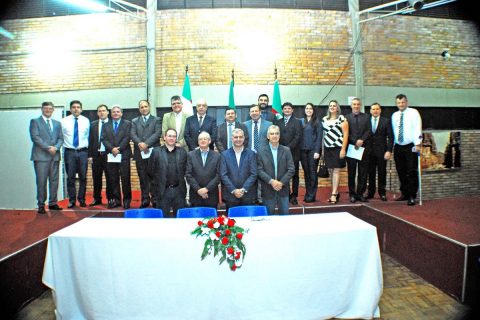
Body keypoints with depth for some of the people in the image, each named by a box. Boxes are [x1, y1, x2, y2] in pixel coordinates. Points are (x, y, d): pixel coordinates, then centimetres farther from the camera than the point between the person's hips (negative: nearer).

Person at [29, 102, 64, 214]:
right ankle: (41, 205, 3)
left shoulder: (57, 123, 19)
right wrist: (48, 148, -13)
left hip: (55, 155, 4)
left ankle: (53, 203, 13)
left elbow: (60, 138, 12)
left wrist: (56, 147, -7)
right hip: (41, 156, -4)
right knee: (41, 181, -4)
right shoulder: (35, 121, 6)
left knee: (54, 180, 5)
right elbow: (35, 137, -6)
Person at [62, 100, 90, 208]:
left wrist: (88, 151, 8)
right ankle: (72, 200, 14)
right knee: (70, 178, 3)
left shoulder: (86, 121, 6)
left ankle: (81, 199, 16)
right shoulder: (64, 121, 4)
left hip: (83, 152, 1)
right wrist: (63, 146, 1)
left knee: (83, 177, 4)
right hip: (69, 152, 0)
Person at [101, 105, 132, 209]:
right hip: (111, 155, 3)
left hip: (124, 154, -3)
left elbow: (127, 138, -3)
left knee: (125, 178, -2)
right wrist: (112, 149, -10)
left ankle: (127, 200, 6)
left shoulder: (127, 124, 8)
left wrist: (119, 149, -12)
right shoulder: (106, 125, 17)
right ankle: (116, 199, 11)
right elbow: (104, 139, 6)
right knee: (113, 179, 3)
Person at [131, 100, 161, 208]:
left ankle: (155, 199, 4)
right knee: (142, 177, 4)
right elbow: (132, 134, 4)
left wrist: (146, 144, -15)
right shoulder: (134, 121, 17)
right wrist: (139, 143, -15)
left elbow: (157, 133, -4)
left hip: (153, 151, -2)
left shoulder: (156, 120, 10)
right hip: (139, 152, 3)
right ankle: (145, 199, 10)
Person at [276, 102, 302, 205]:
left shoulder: (297, 122, 4)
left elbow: (298, 137, -6)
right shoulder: (278, 122, 12)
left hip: (293, 152, -2)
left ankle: (294, 196, 11)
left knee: (294, 174, 3)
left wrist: (288, 147, -13)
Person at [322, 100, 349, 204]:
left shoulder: (341, 118, -2)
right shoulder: (324, 119, 12)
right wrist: (322, 148, 10)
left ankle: (334, 194, -5)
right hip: (327, 148, 5)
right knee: (330, 170, 7)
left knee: (336, 170, -5)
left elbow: (345, 134, -6)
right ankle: (336, 192, 19)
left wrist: (343, 149, -13)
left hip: (338, 147, -5)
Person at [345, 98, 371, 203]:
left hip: (363, 147, 2)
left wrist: (361, 140, -12)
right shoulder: (346, 117, 6)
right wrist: (355, 142, -11)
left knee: (363, 172, 3)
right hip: (351, 147, -2)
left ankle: (360, 193, 10)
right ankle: (352, 194, 8)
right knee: (351, 172, 2)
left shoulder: (366, 117, 13)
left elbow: (369, 131, 3)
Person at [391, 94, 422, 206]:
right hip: (398, 147, 5)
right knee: (401, 172, 11)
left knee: (412, 172, -5)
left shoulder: (413, 112, -2)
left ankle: (412, 197, 0)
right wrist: (391, 145, 10)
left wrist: (417, 144, -18)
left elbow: (417, 128, -10)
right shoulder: (394, 115, 12)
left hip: (411, 147, -5)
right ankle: (404, 194, 24)